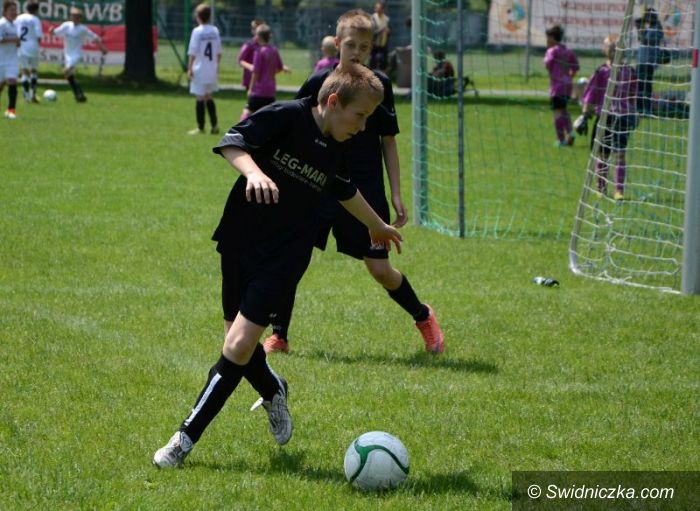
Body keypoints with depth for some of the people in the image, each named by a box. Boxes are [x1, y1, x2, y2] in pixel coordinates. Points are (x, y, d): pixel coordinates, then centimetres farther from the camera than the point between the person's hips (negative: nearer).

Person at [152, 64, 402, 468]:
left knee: (239, 346, -13)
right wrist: (254, 172, -40)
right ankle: (274, 391, 42)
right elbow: (233, 141, -20)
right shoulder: (287, 116, -11)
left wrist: (377, 225, 41)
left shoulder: (338, 151, 6)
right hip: (240, 240, -2)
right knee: (239, 341, 8)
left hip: (286, 253, 2)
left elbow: (345, 191, 27)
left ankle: (187, 438, -4)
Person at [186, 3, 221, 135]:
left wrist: (189, 68, -8)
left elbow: (193, 52, -13)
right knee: (209, 97, 16)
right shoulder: (215, 31, 4)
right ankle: (214, 125, 14)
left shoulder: (197, 31, -12)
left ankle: (200, 127, 2)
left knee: (200, 98, 0)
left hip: (200, 70, -5)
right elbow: (219, 52, 9)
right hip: (212, 70, 5)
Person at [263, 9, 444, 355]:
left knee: (379, 269, -1)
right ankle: (278, 336, 5)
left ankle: (423, 317, 26)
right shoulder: (317, 83, -3)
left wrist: (396, 195, 2)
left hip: (366, 191, -1)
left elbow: (388, 142, 5)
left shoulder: (379, 85, -2)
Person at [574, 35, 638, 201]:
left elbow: (633, 97, 14)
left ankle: (619, 191, -6)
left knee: (620, 155, -6)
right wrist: (585, 115, -2)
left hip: (623, 117, 0)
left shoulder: (629, 72, 4)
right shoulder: (601, 72, -2)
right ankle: (601, 190, 20)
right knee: (602, 155, 8)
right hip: (604, 117, 0)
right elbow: (590, 96, 1)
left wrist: (633, 115, 17)